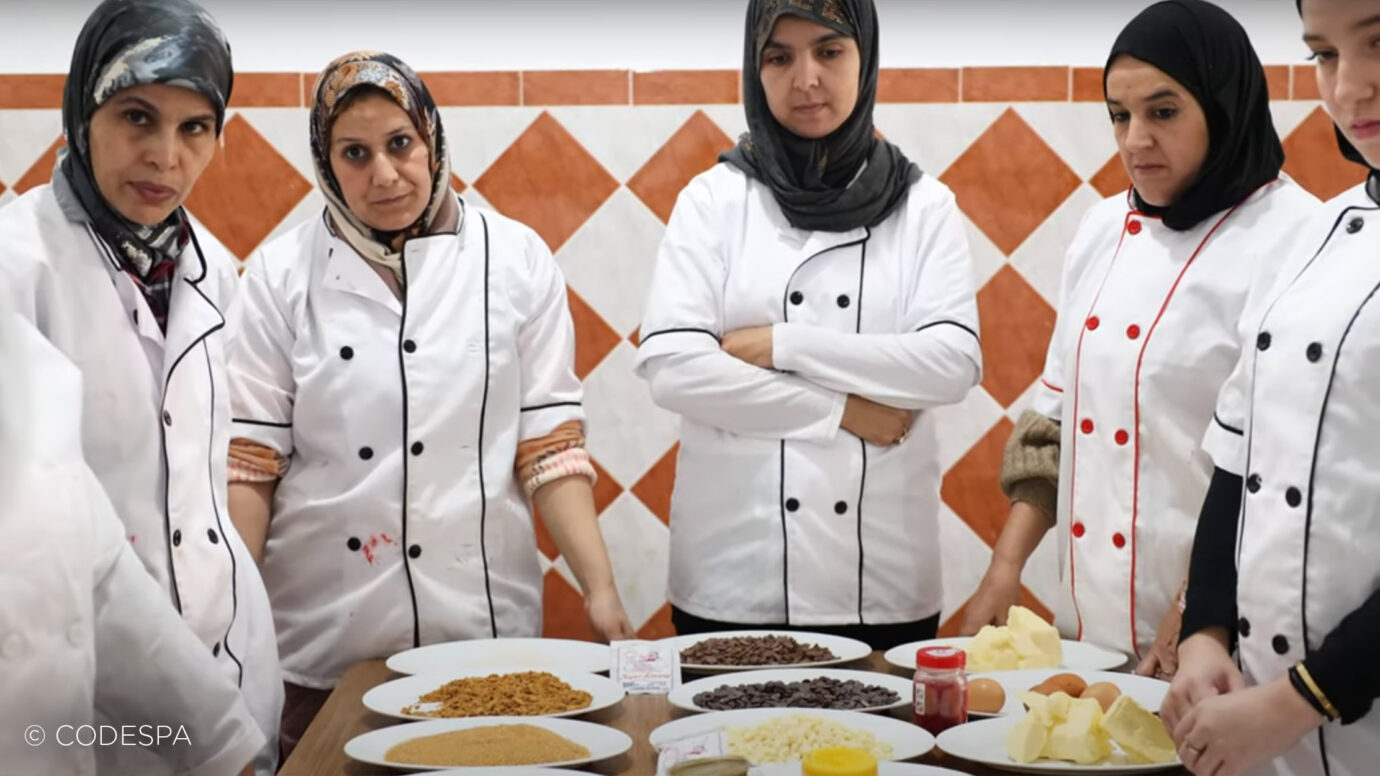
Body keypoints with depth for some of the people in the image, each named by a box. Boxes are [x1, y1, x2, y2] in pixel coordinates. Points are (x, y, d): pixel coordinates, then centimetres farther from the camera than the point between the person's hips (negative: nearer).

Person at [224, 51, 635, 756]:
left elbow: (549, 446, -1)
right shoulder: (282, 275, 0)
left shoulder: (515, 260, 0)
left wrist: (601, 591, -9)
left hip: (482, 627, 0)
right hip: (321, 643, 0)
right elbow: (248, 461, 0)